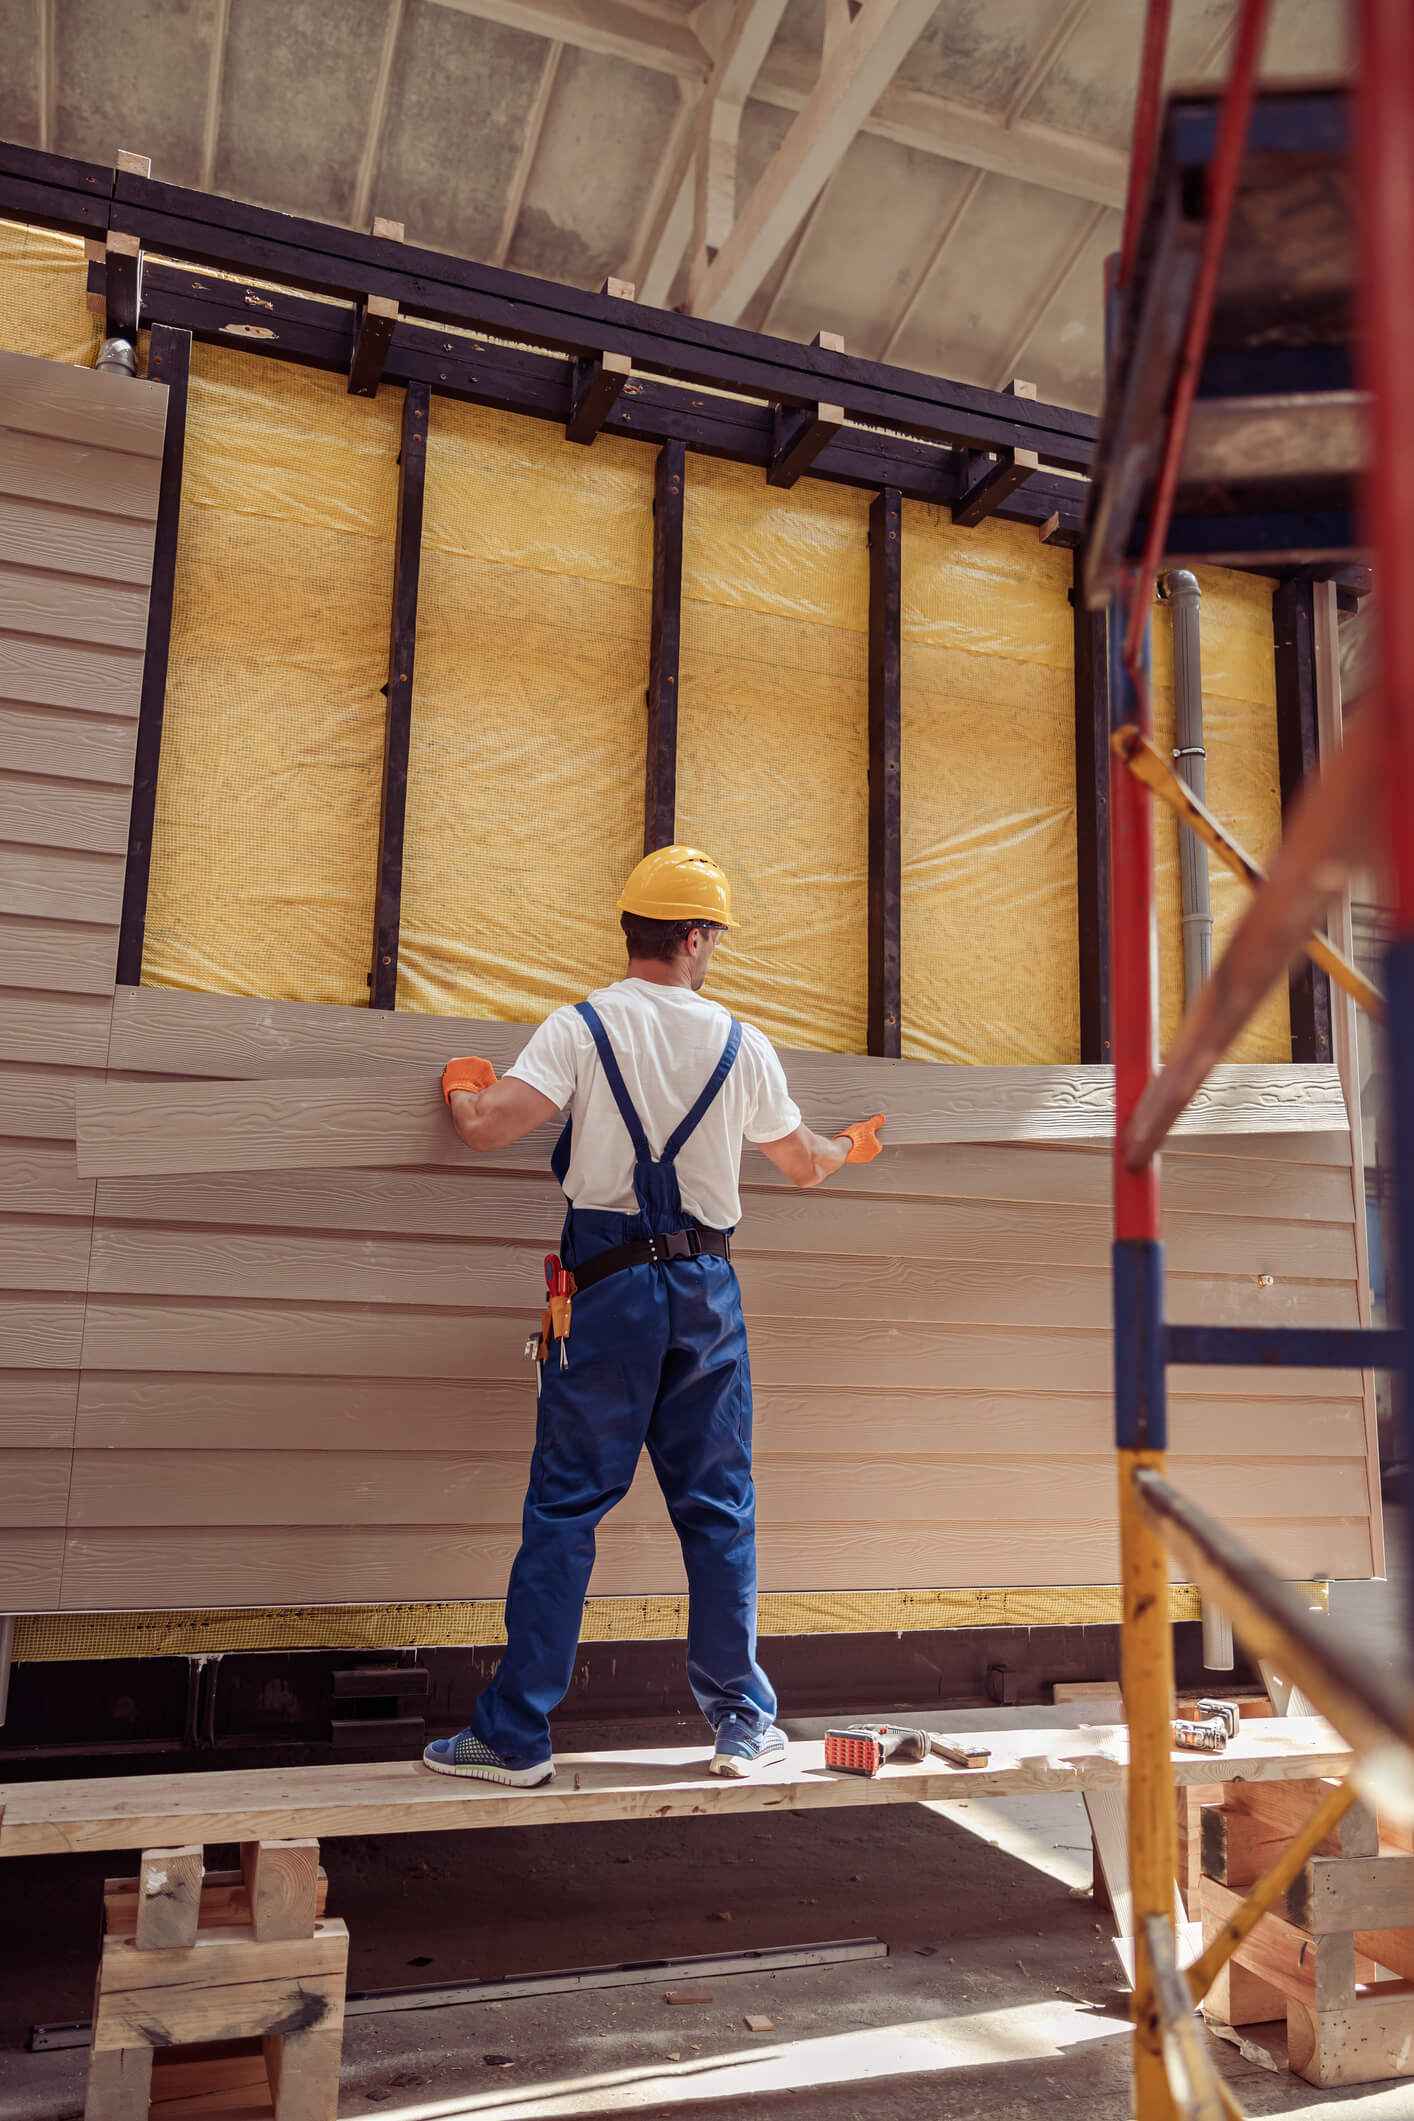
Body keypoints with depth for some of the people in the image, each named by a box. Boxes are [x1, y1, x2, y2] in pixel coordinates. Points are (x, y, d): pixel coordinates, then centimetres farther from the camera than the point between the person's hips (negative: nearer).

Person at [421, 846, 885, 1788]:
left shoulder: (581, 1027, -4)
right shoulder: (742, 1044, 4)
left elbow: (487, 1126, -14)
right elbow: (803, 1163, 16)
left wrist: (461, 1084, 10)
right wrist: (852, 1145, 39)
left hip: (609, 1285, -2)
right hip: (706, 1286, 2)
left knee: (566, 1508, 4)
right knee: (719, 1507, 11)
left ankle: (514, 1735, 10)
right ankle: (746, 1722, 20)